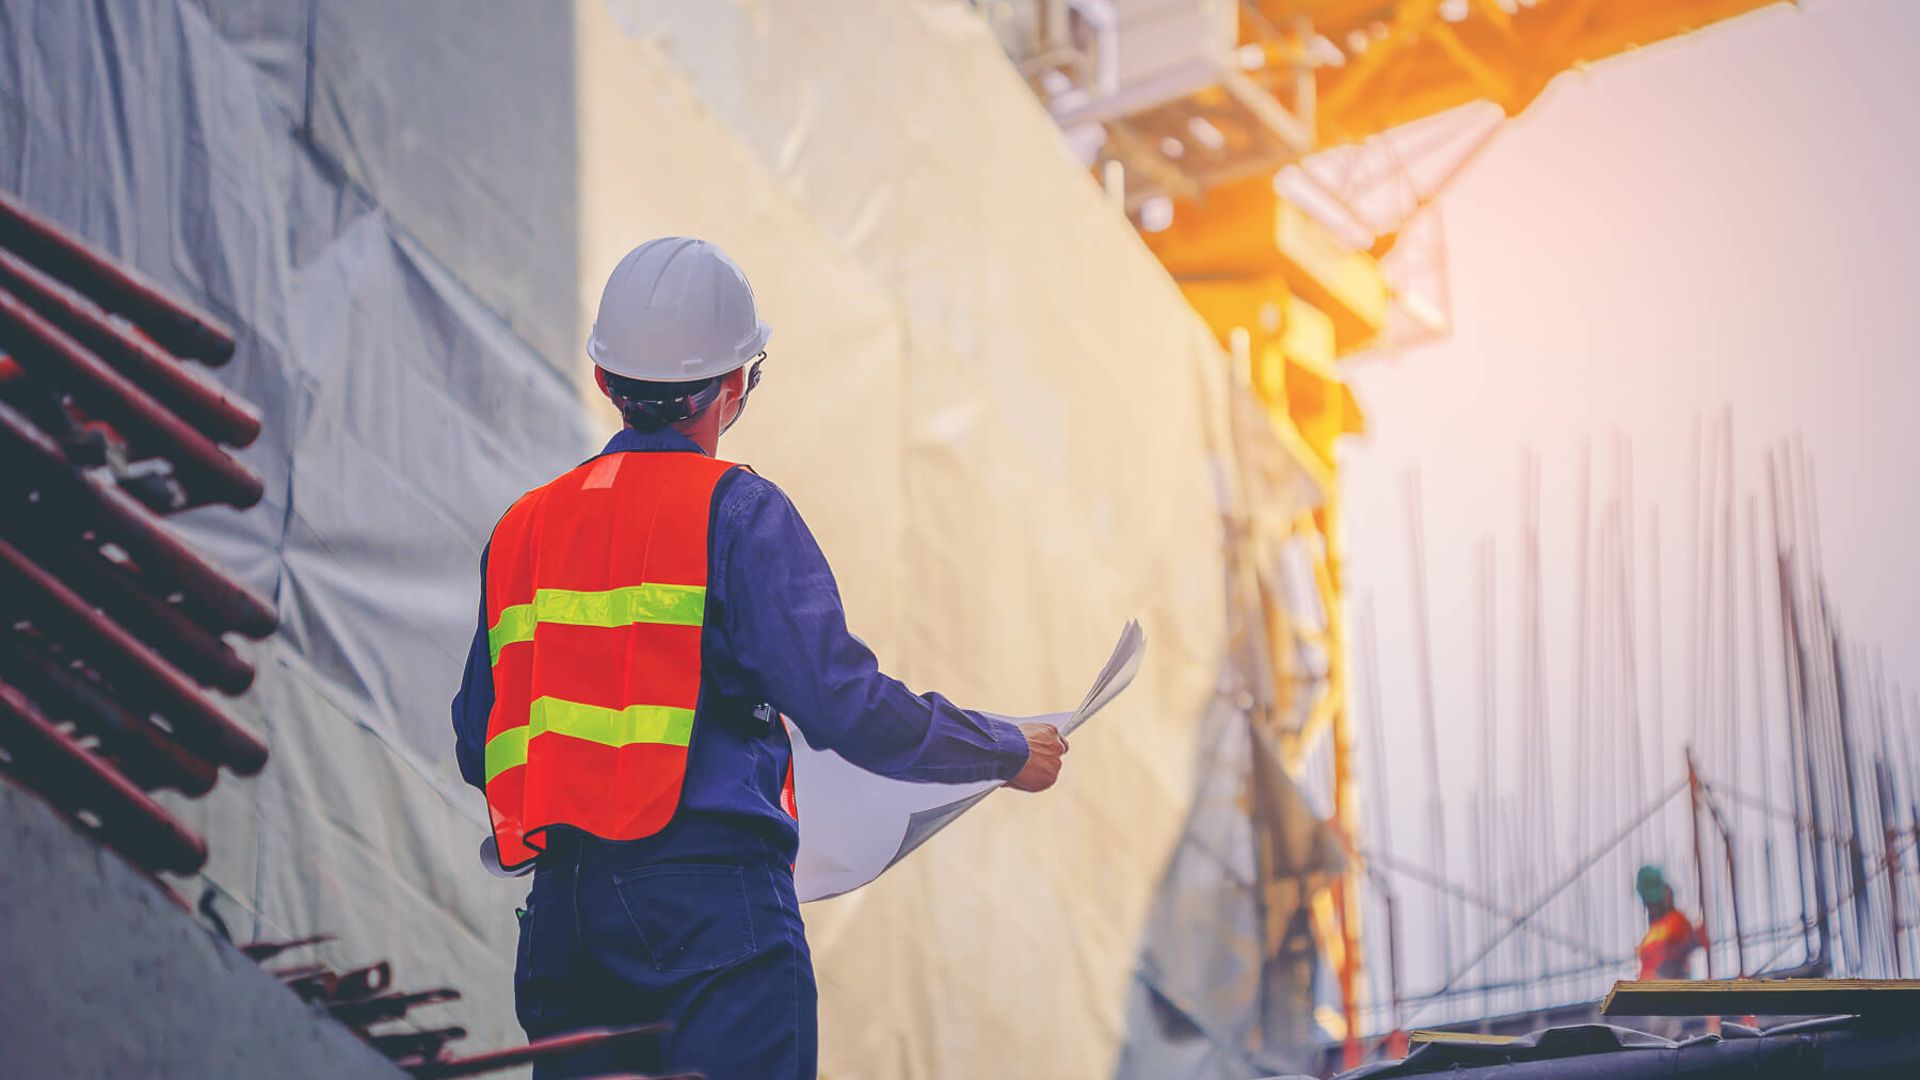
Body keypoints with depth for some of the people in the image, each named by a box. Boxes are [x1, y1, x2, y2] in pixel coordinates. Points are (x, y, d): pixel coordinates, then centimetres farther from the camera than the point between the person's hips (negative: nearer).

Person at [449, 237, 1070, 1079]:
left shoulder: (520, 530, 13)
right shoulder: (738, 512, -4)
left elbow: (475, 748, 18)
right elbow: (847, 706, -10)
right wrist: (1008, 752, 5)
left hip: (561, 915, 6)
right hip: (713, 902, -6)